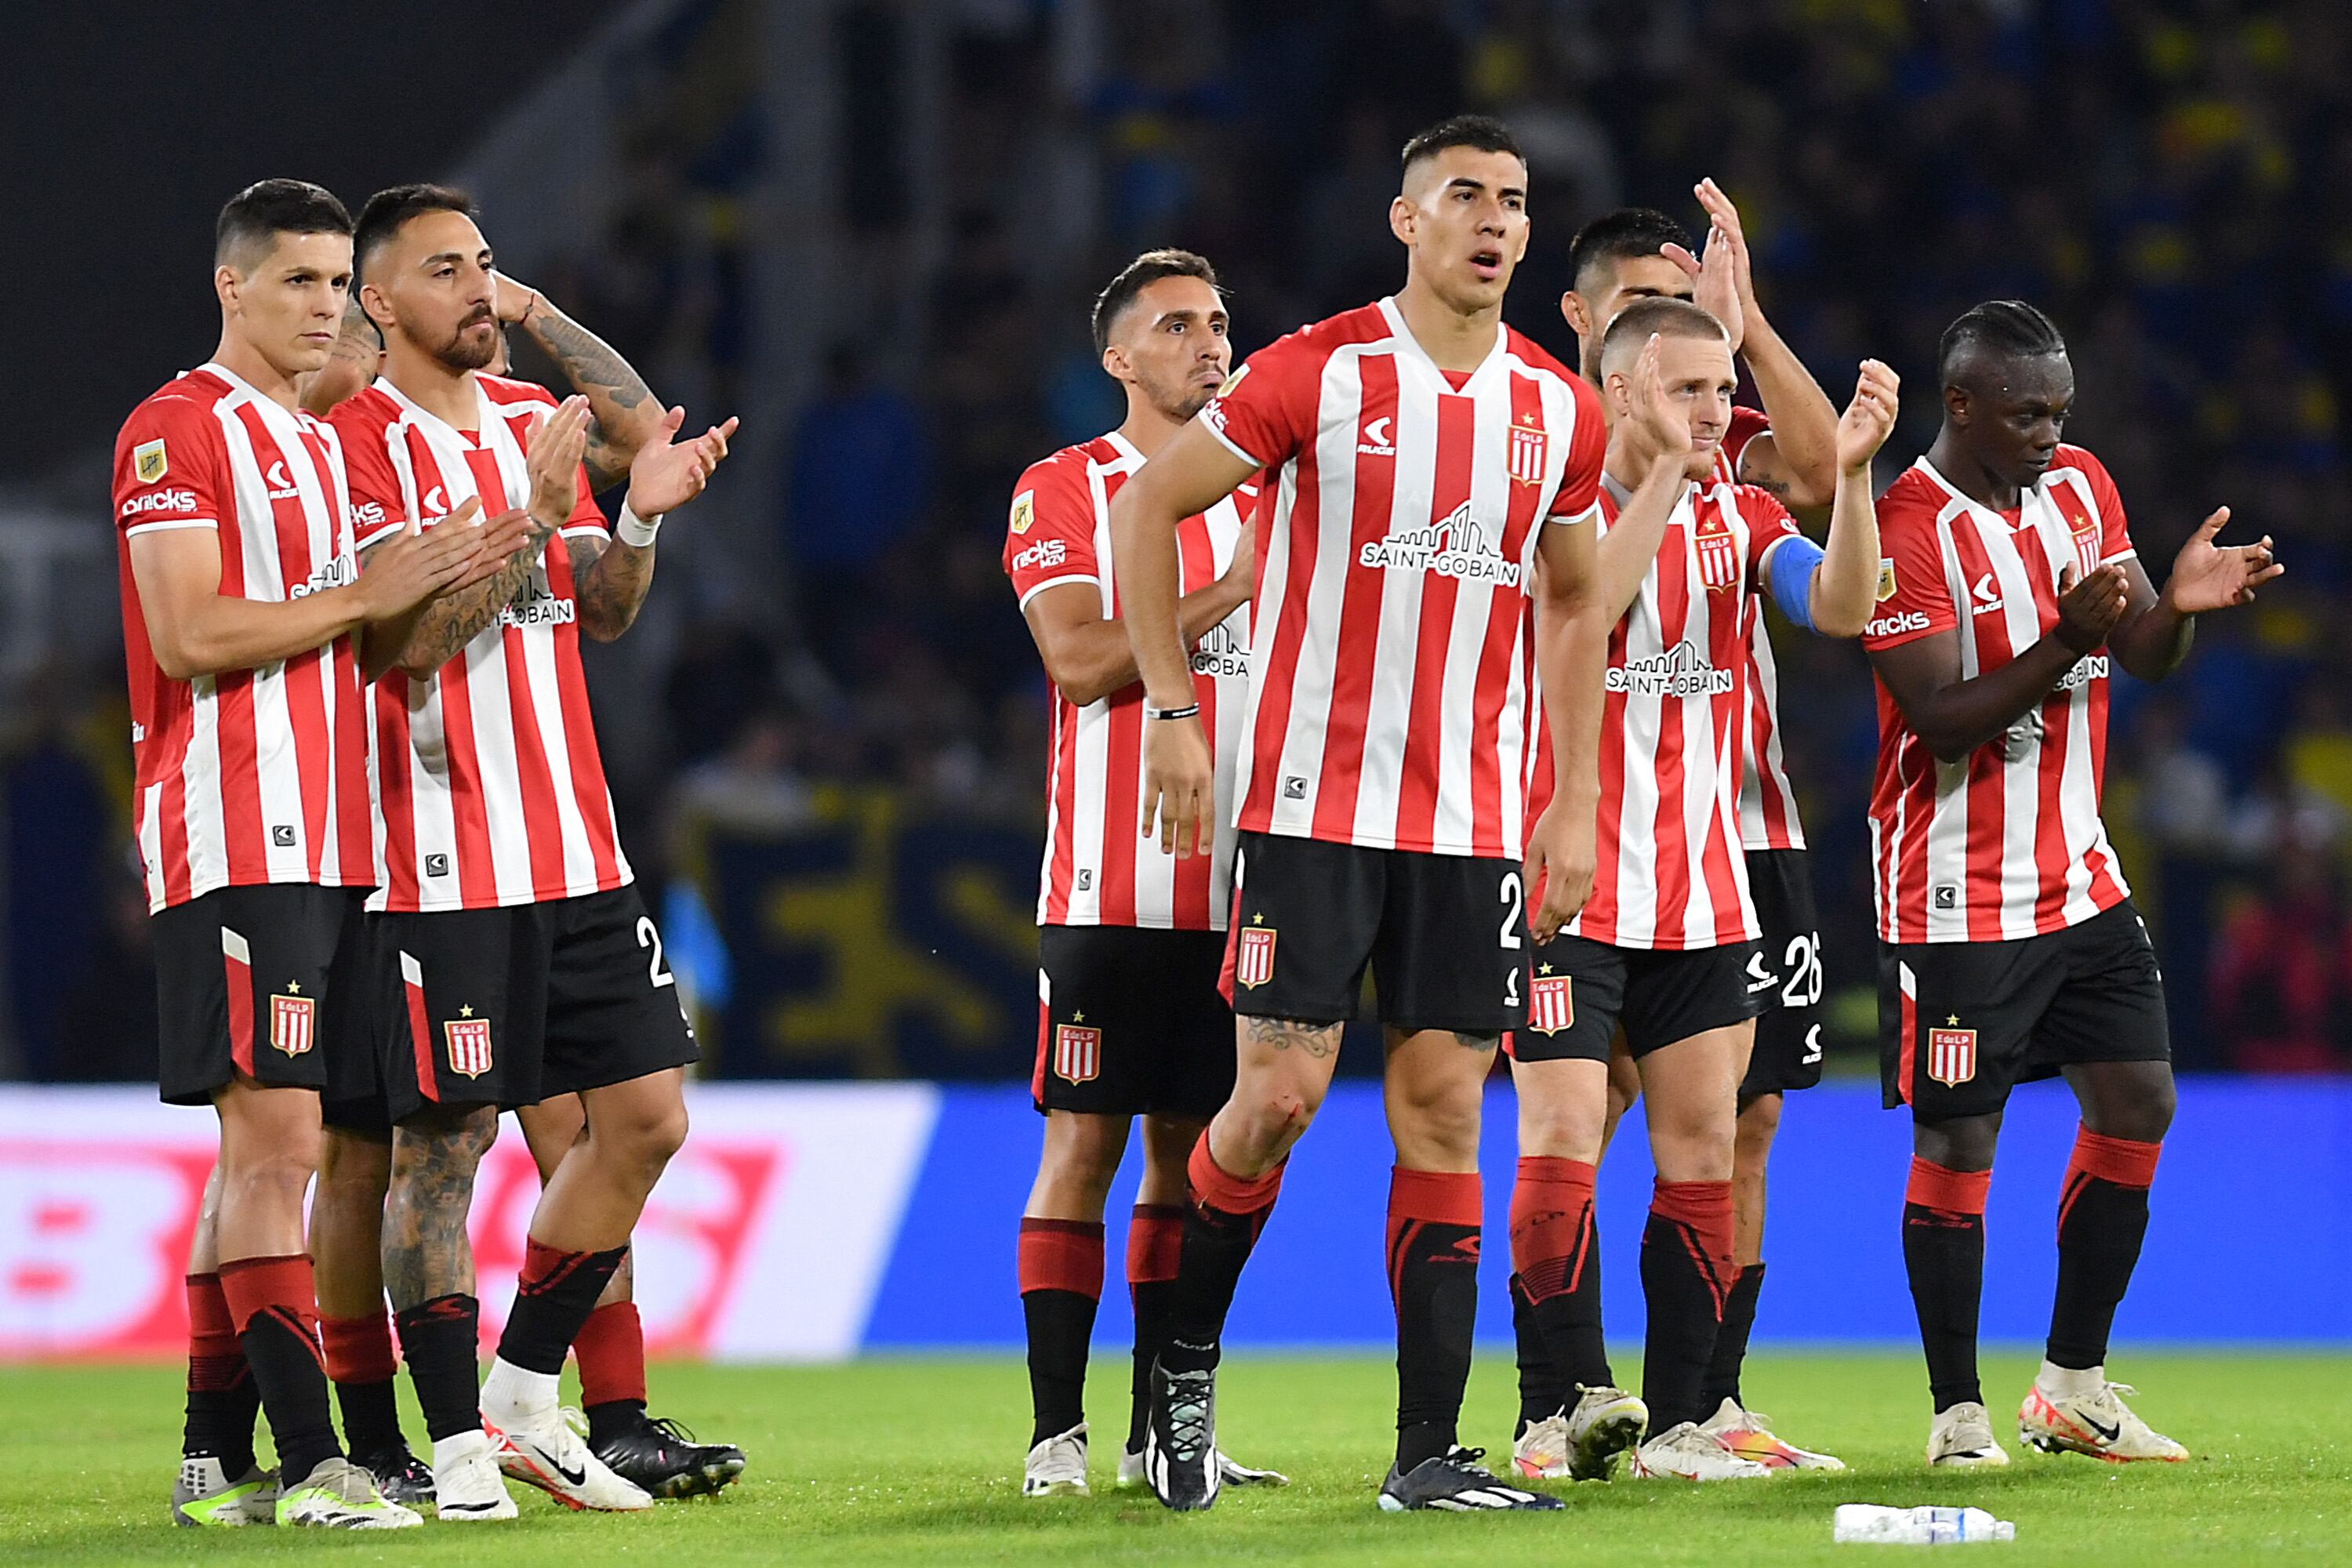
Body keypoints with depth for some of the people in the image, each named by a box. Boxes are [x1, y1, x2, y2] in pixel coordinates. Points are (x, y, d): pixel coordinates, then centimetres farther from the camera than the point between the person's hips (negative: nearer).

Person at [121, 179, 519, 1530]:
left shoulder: (322, 443, 21)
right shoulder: (177, 430, -6)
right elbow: (191, 637, -15)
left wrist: (439, 587, 6)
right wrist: (365, 596, -13)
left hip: (325, 841, 9)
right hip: (234, 837, -9)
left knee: (264, 1147, 9)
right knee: (276, 1134, -13)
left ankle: (216, 1461, 13)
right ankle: (310, 1463, -16)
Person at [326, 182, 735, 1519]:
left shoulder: (533, 418, 15)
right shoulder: (362, 440, -8)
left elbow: (600, 613, 14)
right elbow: (414, 635, -16)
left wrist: (641, 520, -4)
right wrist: (531, 516, -23)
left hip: (576, 845, 7)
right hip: (445, 858, -7)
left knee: (646, 1117, 4)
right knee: (444, 1145, -5)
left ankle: (524, 1396, 16)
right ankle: (458, 1447, 1)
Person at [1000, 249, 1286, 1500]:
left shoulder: (1262, 495, 16)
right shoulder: (1064, 492, -1)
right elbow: (1080, 661, -14)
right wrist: (1230, 592, -16)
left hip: (1233, 878, 5)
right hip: (1110, 879, -5)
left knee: (1190, 1147, 7)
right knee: (1084, 1141, -5)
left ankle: (1162, 1430, 11)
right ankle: (1055, 1434, -3)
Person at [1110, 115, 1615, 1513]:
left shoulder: (1559, 412, 7)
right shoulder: (1319, 373, -6)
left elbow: (1572, 606, 17)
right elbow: (1149, 506, 0)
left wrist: (1575, 804, 10)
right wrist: (1174, 713, -5)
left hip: (1474, 814, 4)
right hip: (1313, 802, -4)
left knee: (1445, 1110, 1)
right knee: (1280, 1093, -9)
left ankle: (1430, 1452, 3)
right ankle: (1185, 1366, 15)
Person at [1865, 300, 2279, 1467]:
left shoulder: (2081, 487, 6)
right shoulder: (1905, 533, -16)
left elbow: (2147, 661, 6)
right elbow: (1944, 721, -21)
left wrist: (2177, 602, -16)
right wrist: (2064, 642, -32)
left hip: (2078, 878, 7)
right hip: (1956, 901, -7)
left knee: (2137, 1107, 5)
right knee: (1956, 1144, -2)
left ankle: (2072, 1387, 16)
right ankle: (1958, 1413, 8)